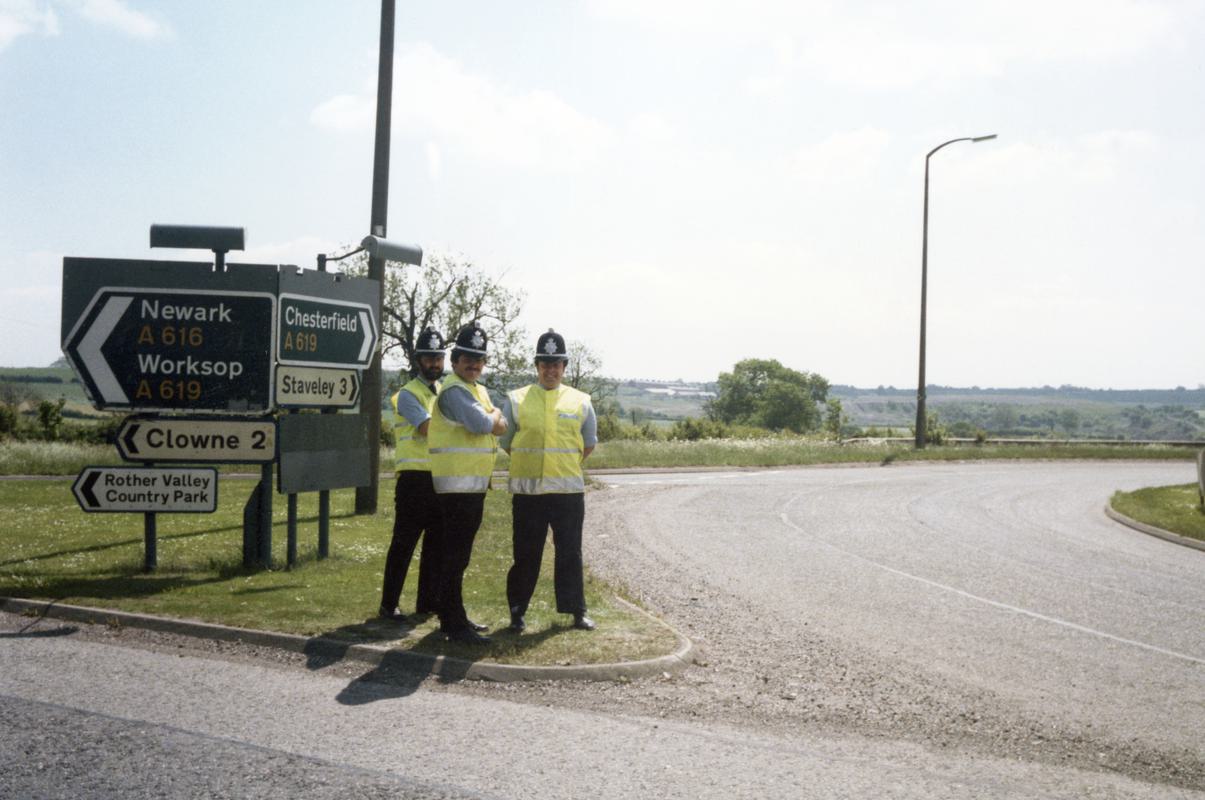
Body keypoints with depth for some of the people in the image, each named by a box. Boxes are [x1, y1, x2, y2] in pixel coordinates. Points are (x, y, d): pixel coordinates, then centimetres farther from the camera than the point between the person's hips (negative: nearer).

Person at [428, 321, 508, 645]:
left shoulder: (479, 391, 18)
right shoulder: (453, 391, -14)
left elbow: (500, 427, 18)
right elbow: (482, 424, -23)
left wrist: (491, 423, -2)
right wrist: (494, 415, -3)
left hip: (475, 485, 10)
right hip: (457, 485, -10)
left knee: (460, 554, 15)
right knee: (455, 557, -7)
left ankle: (454, 617, 23)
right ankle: (454, 624, -4)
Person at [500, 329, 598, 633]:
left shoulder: (580, 401, 7)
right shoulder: (516, 400, 4)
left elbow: (589, 443, 17)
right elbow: (505, 442, 11)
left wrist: (568, 466, 12)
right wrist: (530, 465, 10)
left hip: (569, 490, 1)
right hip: (527, 490, -1)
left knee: (570, 552, 7)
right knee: (525, 554, 4)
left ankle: (576, 611, 16)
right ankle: (517, 611, 13)